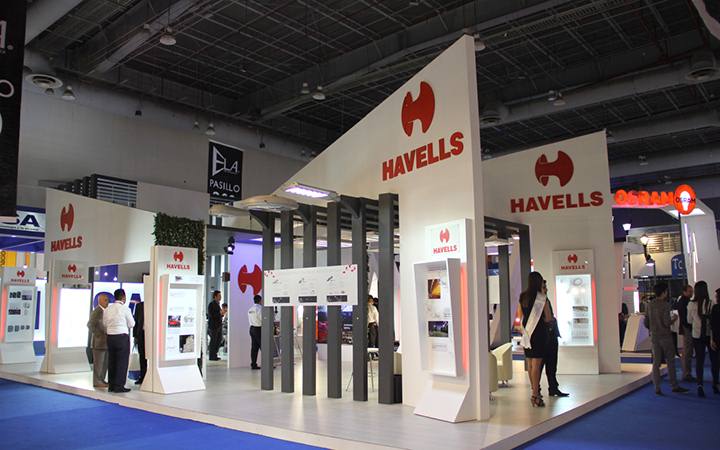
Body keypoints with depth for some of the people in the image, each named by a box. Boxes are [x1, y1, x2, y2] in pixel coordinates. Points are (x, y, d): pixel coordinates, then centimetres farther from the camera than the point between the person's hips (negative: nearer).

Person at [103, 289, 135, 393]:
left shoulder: (108, 309, 5)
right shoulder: (125, 309, -11)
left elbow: (105, 323, 14)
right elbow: (132, 324, -4)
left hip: (110, 337, 6)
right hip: (122, 337, -6)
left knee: (111, 361, 13)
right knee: (122, 361, 0)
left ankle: (111, 385, 19)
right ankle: (119, 386, 1)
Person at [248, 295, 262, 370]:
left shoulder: (250, 309, 14)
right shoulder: (259, 308, -14)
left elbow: (250, 320, 16)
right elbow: (262, 319, -16)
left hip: (252, 328, 8)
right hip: (258, 329, -8)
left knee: (254, 347, 8)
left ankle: (253, 364, 9)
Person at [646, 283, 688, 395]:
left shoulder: (650, 305, 3)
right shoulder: (665, 304, -14)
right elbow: (667, 322, -18)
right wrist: (674, 319, 1)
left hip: (654, 337, 5)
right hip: (665, 336, -5)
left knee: (656, 362, 6)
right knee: (670, 361, 8)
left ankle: (657, 388, 6)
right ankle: (674, 386, 16)